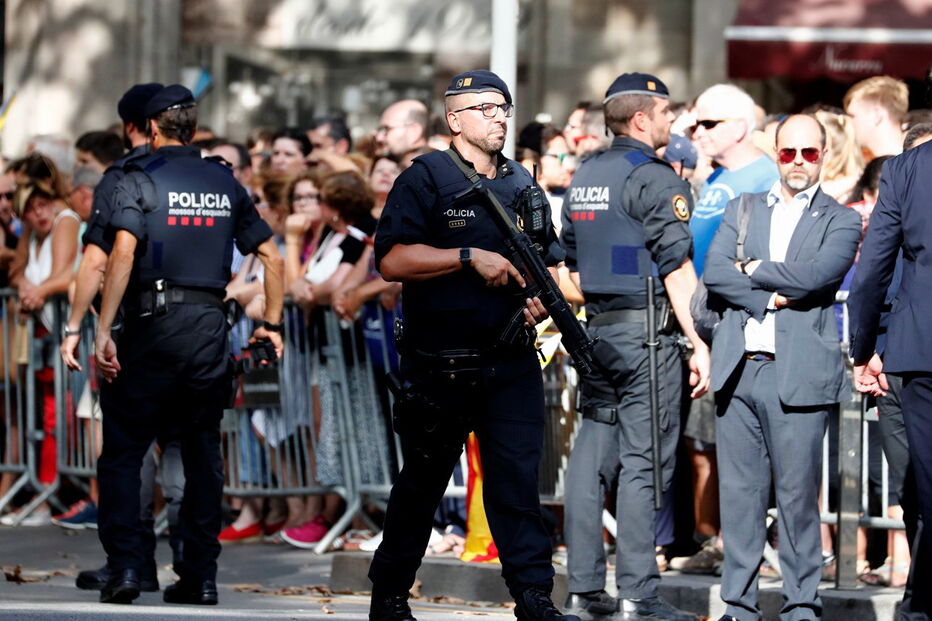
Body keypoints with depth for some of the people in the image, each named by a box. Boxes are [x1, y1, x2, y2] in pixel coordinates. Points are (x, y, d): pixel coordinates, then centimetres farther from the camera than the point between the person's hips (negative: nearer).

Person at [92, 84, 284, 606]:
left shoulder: (141, 180, -2)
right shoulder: (225, 183, 12)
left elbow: (123, 255, -15)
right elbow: (272, 257, 13)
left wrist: (104, 330, -17)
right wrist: (273, 324, 21)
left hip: (153, 326, -4)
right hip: (211, 325, 4)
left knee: (124, 449, 3)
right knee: (203, 452, 10)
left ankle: (125, 567, -7)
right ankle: (201, 577, 9)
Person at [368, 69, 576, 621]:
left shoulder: (522, 184, 14)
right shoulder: (427, 179, -4)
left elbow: (547, 258, 23)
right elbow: (392, 260, -15)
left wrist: (542, 298, 1)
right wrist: (471, 258, -20)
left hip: (511, 366, 4)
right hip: (439, 365, -4)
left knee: (520, 481, -4)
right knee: (422, 483, 7)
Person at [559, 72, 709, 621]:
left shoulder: (585, 177, 15)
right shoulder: (656, 179, -10)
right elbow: (677, 268, -15)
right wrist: (699, 343, -13)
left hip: (597, 329, 8)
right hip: (647, 329, -8)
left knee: (592, 456, 8)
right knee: (643, 462, -6)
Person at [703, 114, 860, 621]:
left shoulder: (840, 221, 7)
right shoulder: (743, 209, 18)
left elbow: (816, 275, -11)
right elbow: (715, 274, 3)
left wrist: (755, 270, -1)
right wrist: (770, 298, -8)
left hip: (799, 374, -3)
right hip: (738, 368, 3)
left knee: (798, 494, -3)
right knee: (738, 491, 4)